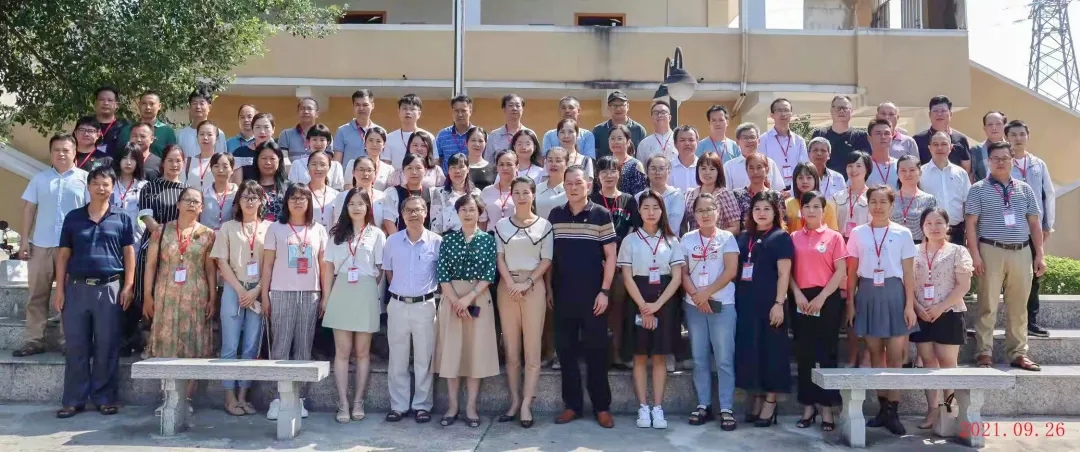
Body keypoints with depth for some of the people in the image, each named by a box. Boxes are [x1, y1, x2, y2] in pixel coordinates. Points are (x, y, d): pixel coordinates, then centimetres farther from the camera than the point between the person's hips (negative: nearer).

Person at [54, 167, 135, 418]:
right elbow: (63, 255, 9)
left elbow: (128, 253, 5)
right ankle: (73, 399, 11)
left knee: (107, 345, 2)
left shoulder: (122, 218, 6)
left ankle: (104, 398, 11)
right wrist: (60, 289, 2)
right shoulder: (73, 217, 9)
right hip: (76, 287, 1)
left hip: (110, 287, -1)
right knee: (76, 345, 4)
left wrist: (128, 286, -3)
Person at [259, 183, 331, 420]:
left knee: (304, 348, 3)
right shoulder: (275, 228, 6)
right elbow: (267, 265, 5)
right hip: (281, 294, -1)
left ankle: (298, 398, 9)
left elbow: (324, 266, 9)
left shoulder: (318, 230, 10)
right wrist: (264, 296, -1)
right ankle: (278, 399, 2)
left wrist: (326, 297, 4)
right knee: (280, 347, -2)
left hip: (310, 295, 2)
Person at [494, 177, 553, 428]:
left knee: (532, 348, -3)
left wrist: (527, 283, -12)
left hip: (534, 287, -2)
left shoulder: (544, 225, 4)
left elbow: (546, 260, -1)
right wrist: (511, 284, -11)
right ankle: (514, 401, 13)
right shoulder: (502, 225, 9)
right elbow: (499, 258, 3)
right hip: (507, 287, 2)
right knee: (511, 349, 5)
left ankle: (526, 404, 0)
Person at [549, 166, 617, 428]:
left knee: (596, 350, 3)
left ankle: (602, 406, 13)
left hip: (592, 295, -3)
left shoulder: (601, 215, -3)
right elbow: (549, 254, 11)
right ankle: (572, 404, 18)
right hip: (563, 295, 3)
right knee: (565, 350, 7)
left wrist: (604, 291, -10)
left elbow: (610, 256, -3)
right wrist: (548, 288, 6)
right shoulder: (555, 215, 6)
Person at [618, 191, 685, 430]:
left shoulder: (672, 241, 4)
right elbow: (627, 278, -4)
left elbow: (677, 277, -2)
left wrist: (656, 305, -13)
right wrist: (643, 306, -13)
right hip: (638, 301, -1)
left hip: (664, 301, 1)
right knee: (640, 357, 2)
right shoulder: (630, 240, 1)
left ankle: (658, 408, 8)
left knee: (660, 357, 4)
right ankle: (643, 408, 8)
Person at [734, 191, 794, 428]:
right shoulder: (743, 238, 14)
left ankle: (770, 402, 7)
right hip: (745, 303, 6)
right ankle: (756, 398, 19)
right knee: (748, 350, 8)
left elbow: (784, 273, -8)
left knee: (771, 351, -1)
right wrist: (736, 299, 9)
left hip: (769, 304, -5)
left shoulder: (781, 237, -2)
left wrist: (779, 303, -16)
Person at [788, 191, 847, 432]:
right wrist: (797, 294, -9)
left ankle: (827, 409, 8)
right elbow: (788, 270, 6)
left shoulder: (834, 237, 2)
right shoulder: (794, 237, 9)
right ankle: (808, 407, 16)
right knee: (804, 355, 6)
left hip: (827, 299, -2)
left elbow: (841, 272, -4)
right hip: (801, 300, 3)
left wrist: (821, 298, -12)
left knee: (828, 354, 1)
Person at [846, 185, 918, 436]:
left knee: (895, 356, -1)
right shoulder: (858, 233, 5)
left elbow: (908, 273, 2)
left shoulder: (902, 233, 2)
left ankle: (893, 411, 4)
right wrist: (850, 302, 0)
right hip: (867, 295, 2)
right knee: (875, 354, 7)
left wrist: (910, 305, -5)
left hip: (893, 294, -1)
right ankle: (883, 408, 16)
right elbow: (852, 272, 6)